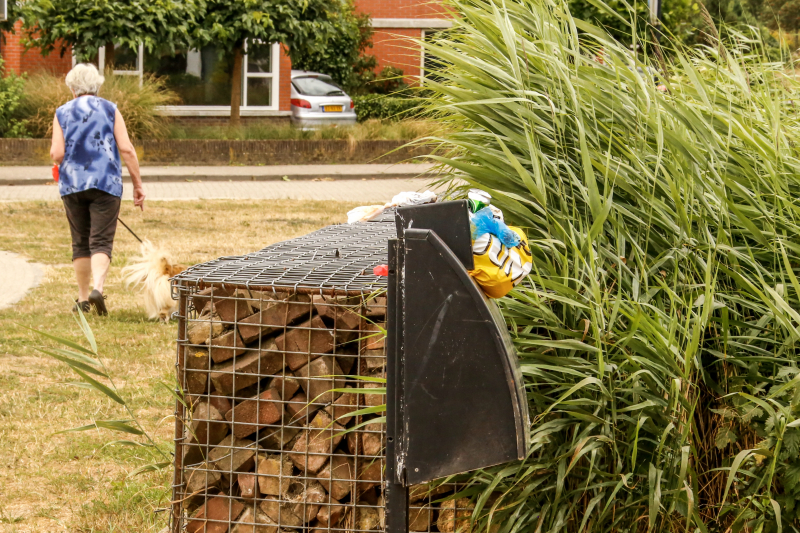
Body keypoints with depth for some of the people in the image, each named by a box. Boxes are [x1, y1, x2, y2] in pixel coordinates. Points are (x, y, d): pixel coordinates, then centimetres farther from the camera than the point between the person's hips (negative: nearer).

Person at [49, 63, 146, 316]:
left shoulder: (62, 113, 4)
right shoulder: (110, 110, 3)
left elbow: (57, 154, -4)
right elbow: (126, 149, -3)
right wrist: (138, 184, 2)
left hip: (72, 185, 2)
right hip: (106, 183, -2)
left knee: (81, 243, 14)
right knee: (102, 242, -4)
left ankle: (83, 297, 18)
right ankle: (97, 288, -26)